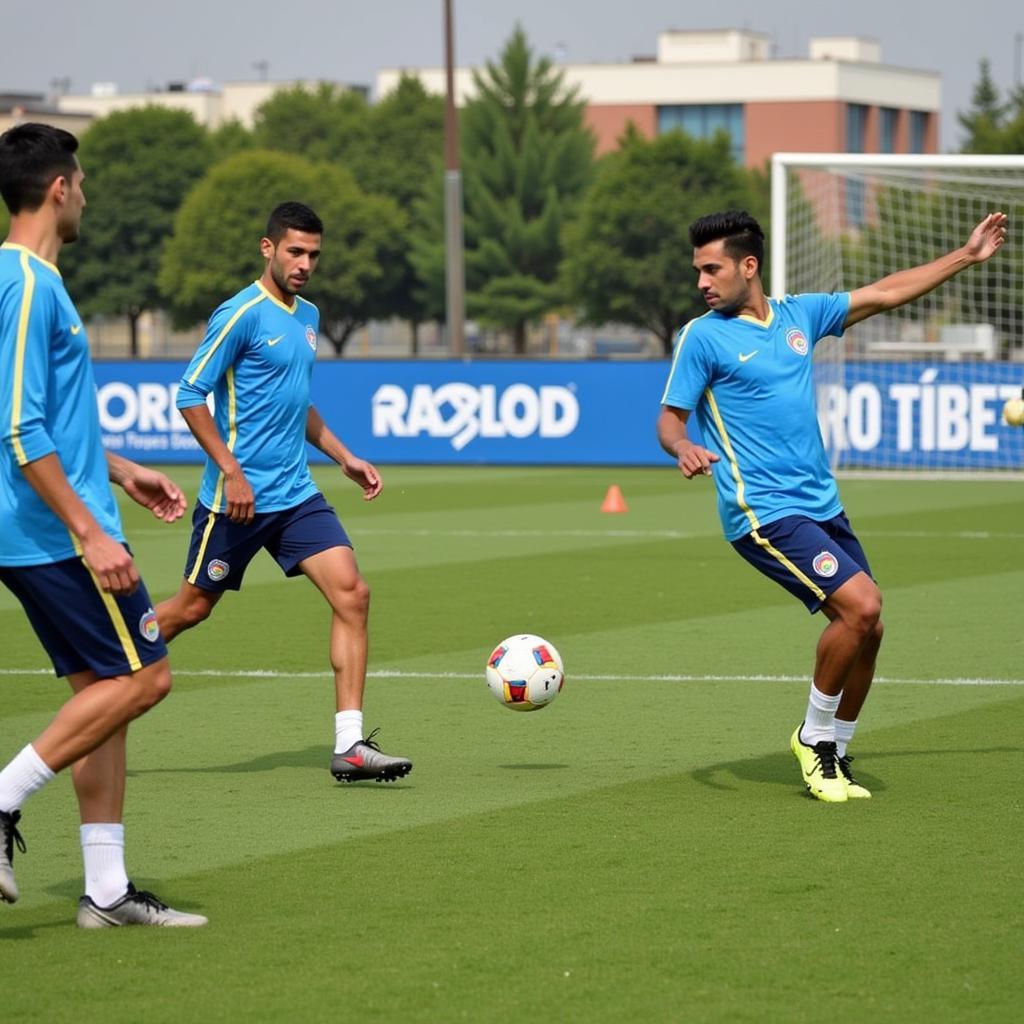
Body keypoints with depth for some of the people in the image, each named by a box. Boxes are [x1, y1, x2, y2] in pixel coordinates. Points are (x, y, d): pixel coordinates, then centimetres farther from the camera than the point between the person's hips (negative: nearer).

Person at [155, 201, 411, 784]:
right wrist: (232, 472, -19)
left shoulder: (308, 317, 13)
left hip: (296, 495, 7)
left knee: (352, 593, -8)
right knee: (193, 608, 4)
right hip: (238, 496, -7)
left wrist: (344, 457, 18)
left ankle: (350, 746, -9)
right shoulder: (242, 314, -12)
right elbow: (190, 395, -13)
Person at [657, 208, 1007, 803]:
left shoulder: (799, 315, 11)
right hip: (763, 510, -6)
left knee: (867, 627, 0)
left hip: (822, 506, 6)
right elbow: (671, 417, -4)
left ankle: (834, 755, 17)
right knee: (860, 604, -20)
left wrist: (968, 256, 22)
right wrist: (684, 449, -28)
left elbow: (886, 294, 20)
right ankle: (815, 736, -2)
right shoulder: (703, 336, -3)